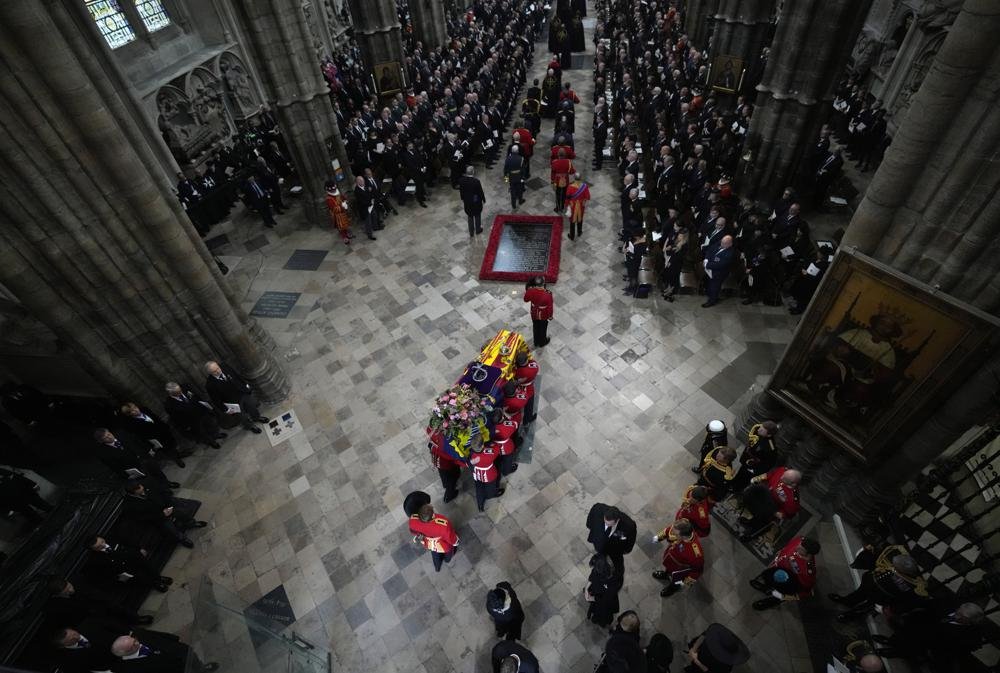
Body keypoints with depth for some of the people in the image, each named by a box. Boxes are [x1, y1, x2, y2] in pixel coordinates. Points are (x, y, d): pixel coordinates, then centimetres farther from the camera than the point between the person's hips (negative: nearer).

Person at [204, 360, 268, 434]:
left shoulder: (224, 367, -18)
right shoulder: (210, 385, -30)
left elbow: (237, 376, -1)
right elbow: (216, 400, -18)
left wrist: (246, 386, 6)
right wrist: (226, 410, -11)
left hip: (244, 393, 4)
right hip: (233, 402, -4)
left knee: (253, 406, 27)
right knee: (244, 416, 20)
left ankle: (257, 418, 59)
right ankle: (250, 426, 52)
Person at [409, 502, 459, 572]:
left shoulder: (413, 521, -40)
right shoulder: (443, 525, -49)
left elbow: (413, 531, -12)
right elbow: (451, 538, -26)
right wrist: (455, 543, -1)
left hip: (429, 545, 2)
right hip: (444, 546, -2)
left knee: (435, 554, 39)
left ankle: (437, 568, 68)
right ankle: (447, 559, 70)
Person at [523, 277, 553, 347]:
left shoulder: (530, 291, -27)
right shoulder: (548, 294, -35)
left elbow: (526, 299, -5)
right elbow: (550, 306, -21)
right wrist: (550, 315, -4)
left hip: (534, 314, 3)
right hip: (544, 316, -3)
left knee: (535, 328, 27)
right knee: (543, 328, 24)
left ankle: (536, 342, 48)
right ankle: (542, 342, 48)